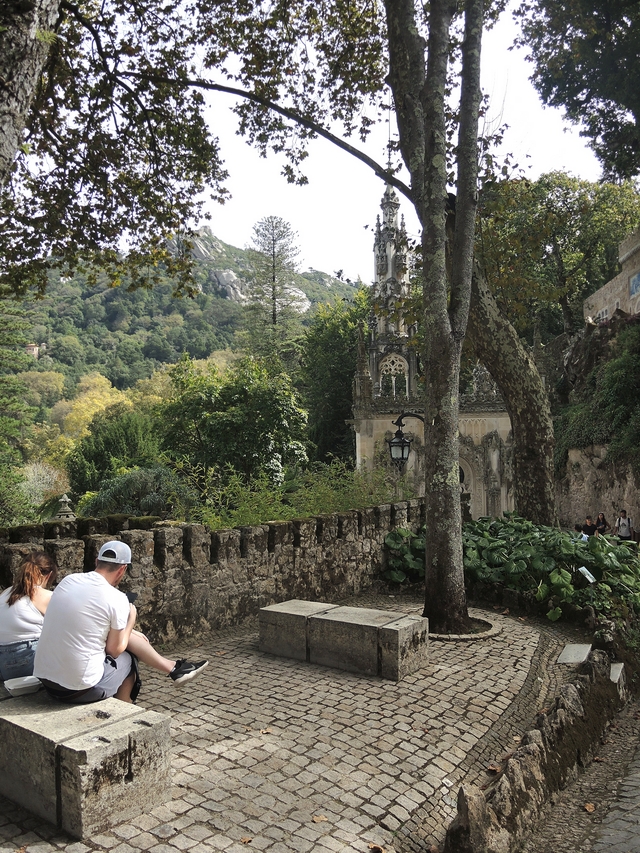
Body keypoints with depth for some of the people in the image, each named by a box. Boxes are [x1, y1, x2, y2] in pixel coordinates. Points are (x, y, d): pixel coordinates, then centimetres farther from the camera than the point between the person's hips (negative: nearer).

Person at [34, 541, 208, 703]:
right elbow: (114, 650, -6)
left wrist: (129, 631, 26)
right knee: (127, 658, 20)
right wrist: (131, 619, 9)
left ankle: (172, 668, 29)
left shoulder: (68, 581, 3)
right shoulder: (116, 598, -16)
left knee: (121, 632, 15)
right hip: (79, 689, -6)